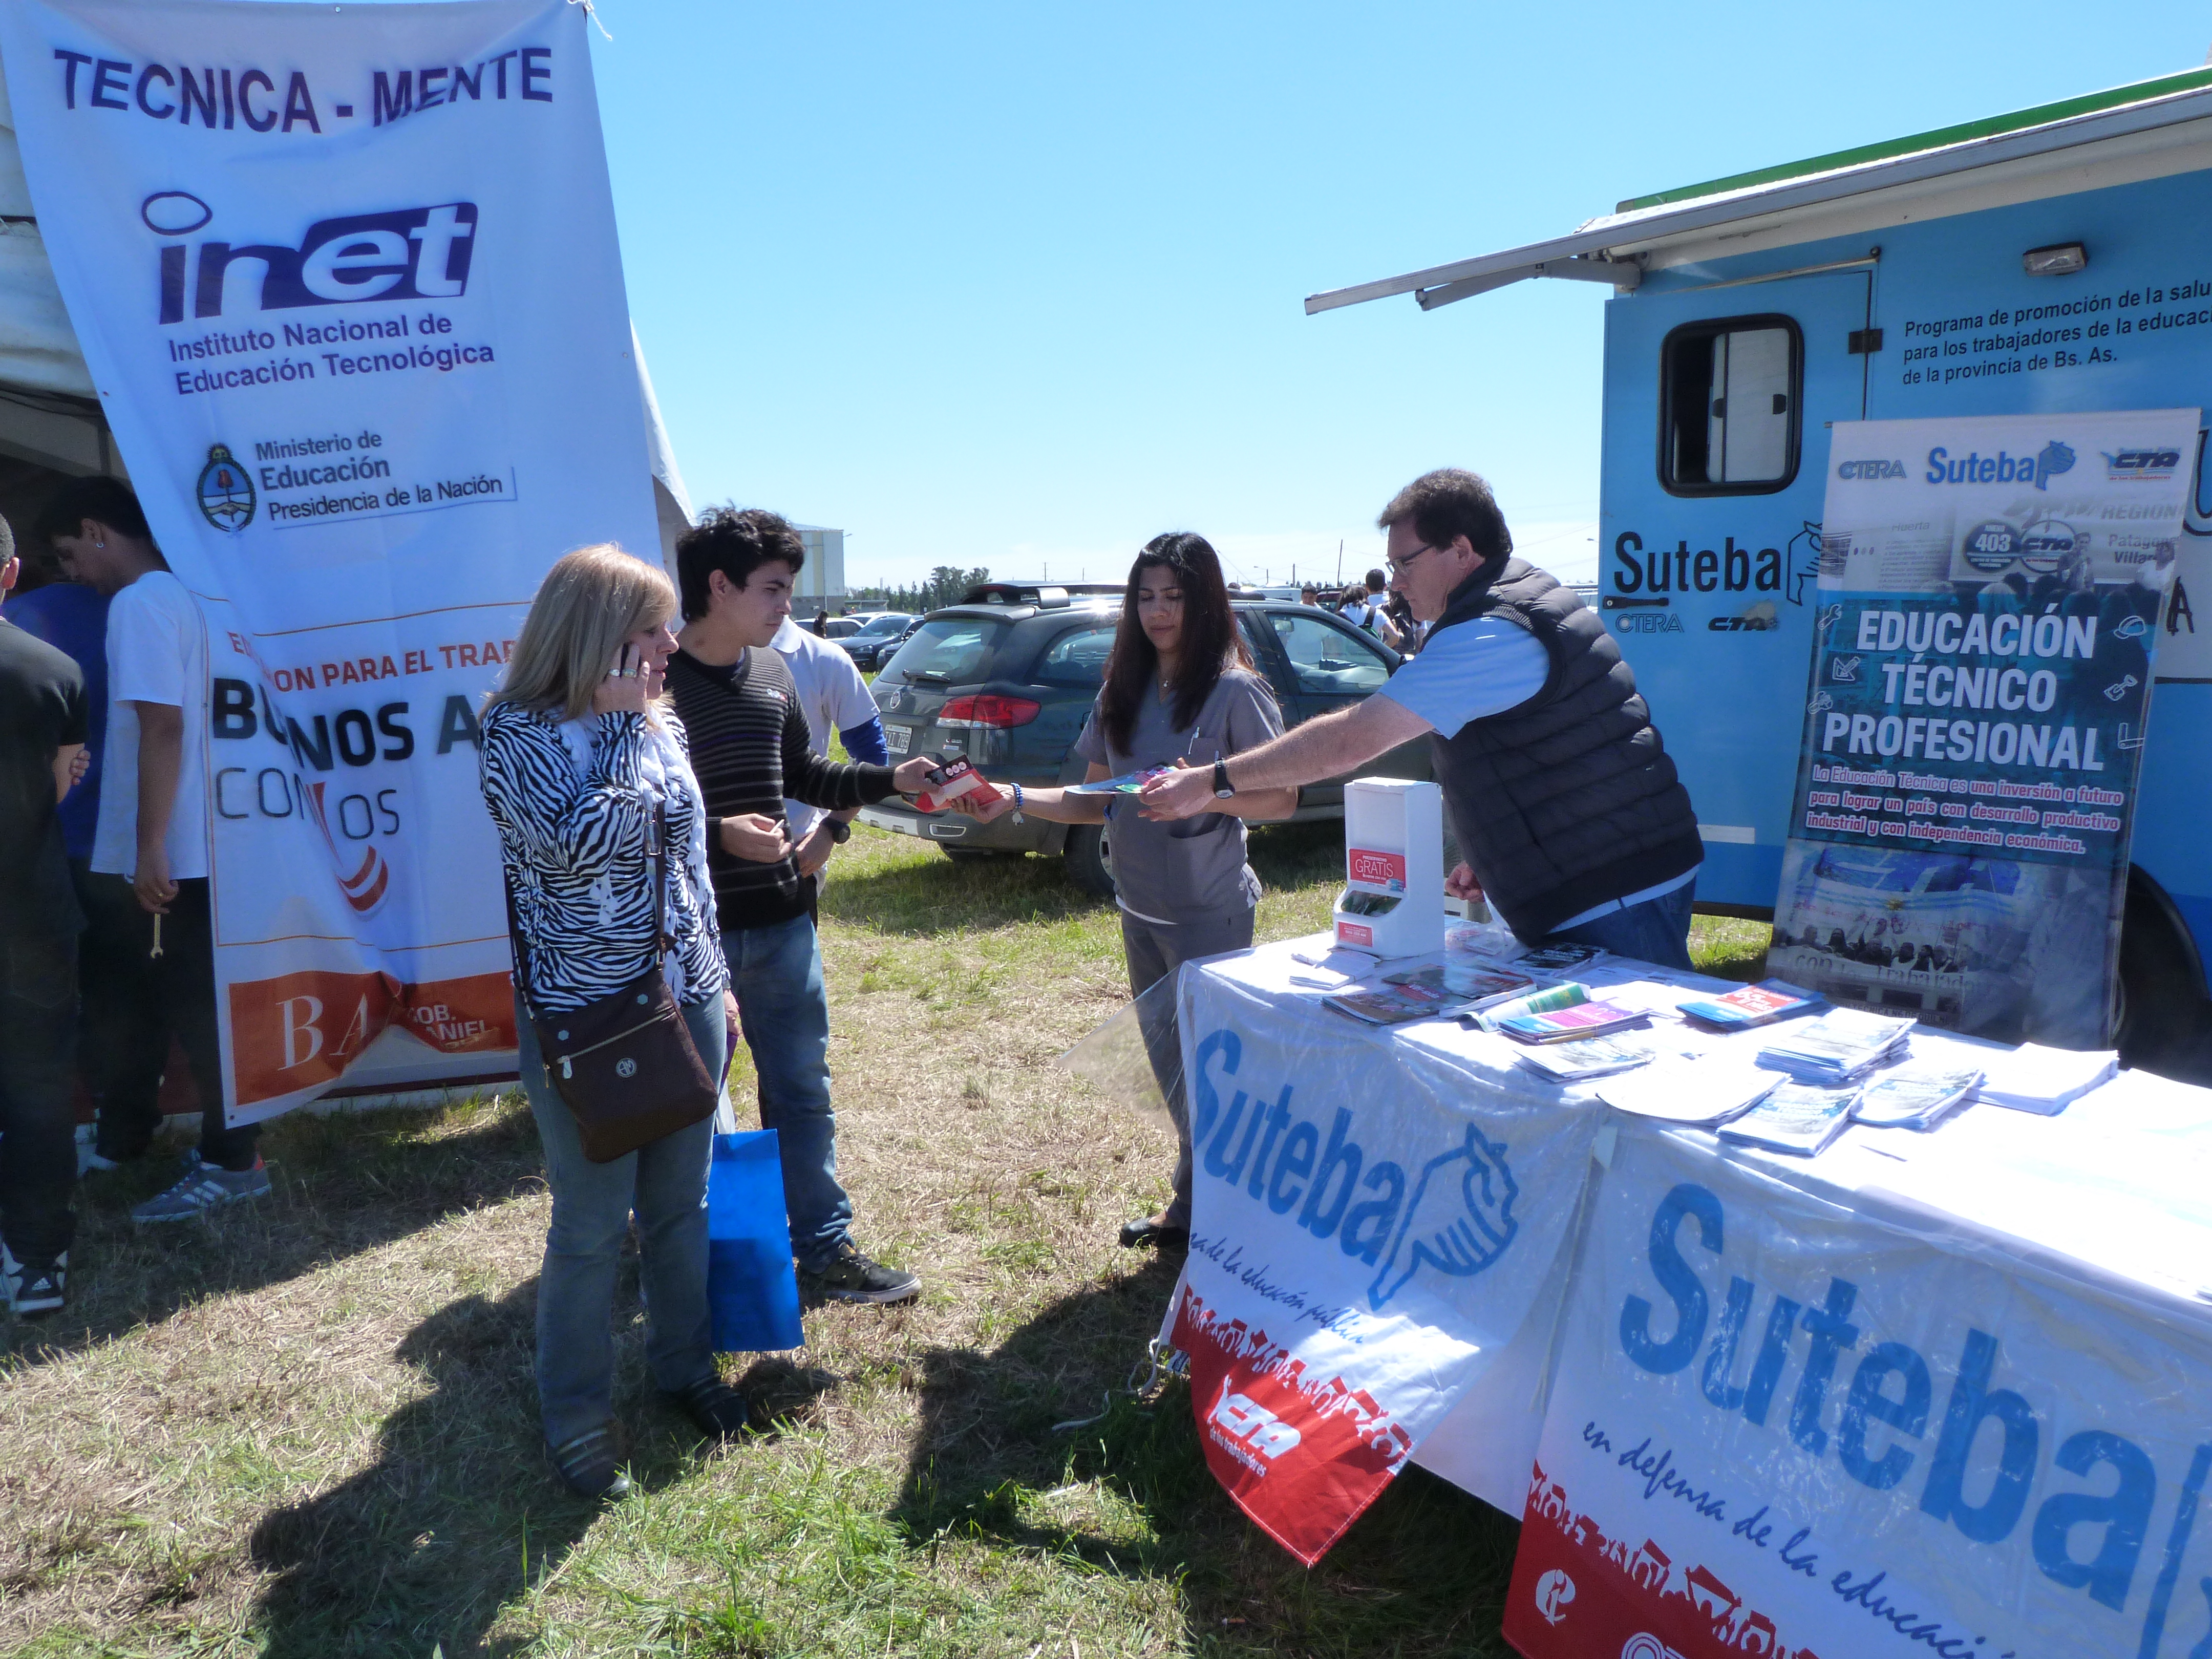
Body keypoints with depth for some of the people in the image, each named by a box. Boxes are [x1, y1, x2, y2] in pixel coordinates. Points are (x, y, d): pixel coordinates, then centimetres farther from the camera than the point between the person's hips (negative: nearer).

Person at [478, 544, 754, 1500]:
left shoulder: (659, 725, 6)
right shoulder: (517, 736, -12)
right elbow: (579, 842, -29)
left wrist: (716, 980, 18)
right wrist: (622, 721, -19)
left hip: (686, 1001, 6)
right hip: (582, 1018, -6)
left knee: (683, 1200, 17)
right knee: (593, 1224, 5)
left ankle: (685, 1362, 37)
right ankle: (576, 1412, 26)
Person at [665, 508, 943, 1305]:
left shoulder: (773, 674, 8)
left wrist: (892, 779, 5)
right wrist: (716, 833, -24)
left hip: (781, 921, 6)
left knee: (802, 1088, 13)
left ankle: (825, 1246, 25)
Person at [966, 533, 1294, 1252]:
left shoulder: (1235, 690, -12)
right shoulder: (1123, 692, 7)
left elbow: (1282, 798, -13)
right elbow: (1097, 800, 10)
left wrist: (1206, 791, -28)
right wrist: (1013, 799, -3)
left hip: (1209, 914, -7)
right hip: (1140, 909, 7)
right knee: (1168, 1062, 17)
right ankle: (1195, 1204, 33)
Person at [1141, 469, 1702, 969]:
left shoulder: (1492, 635, -20)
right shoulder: (1535, 595, 14)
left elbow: (1350, 741, -25)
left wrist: (1213, 782, -18)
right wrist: (1488, 858, 14)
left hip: (1614, 900, -10)